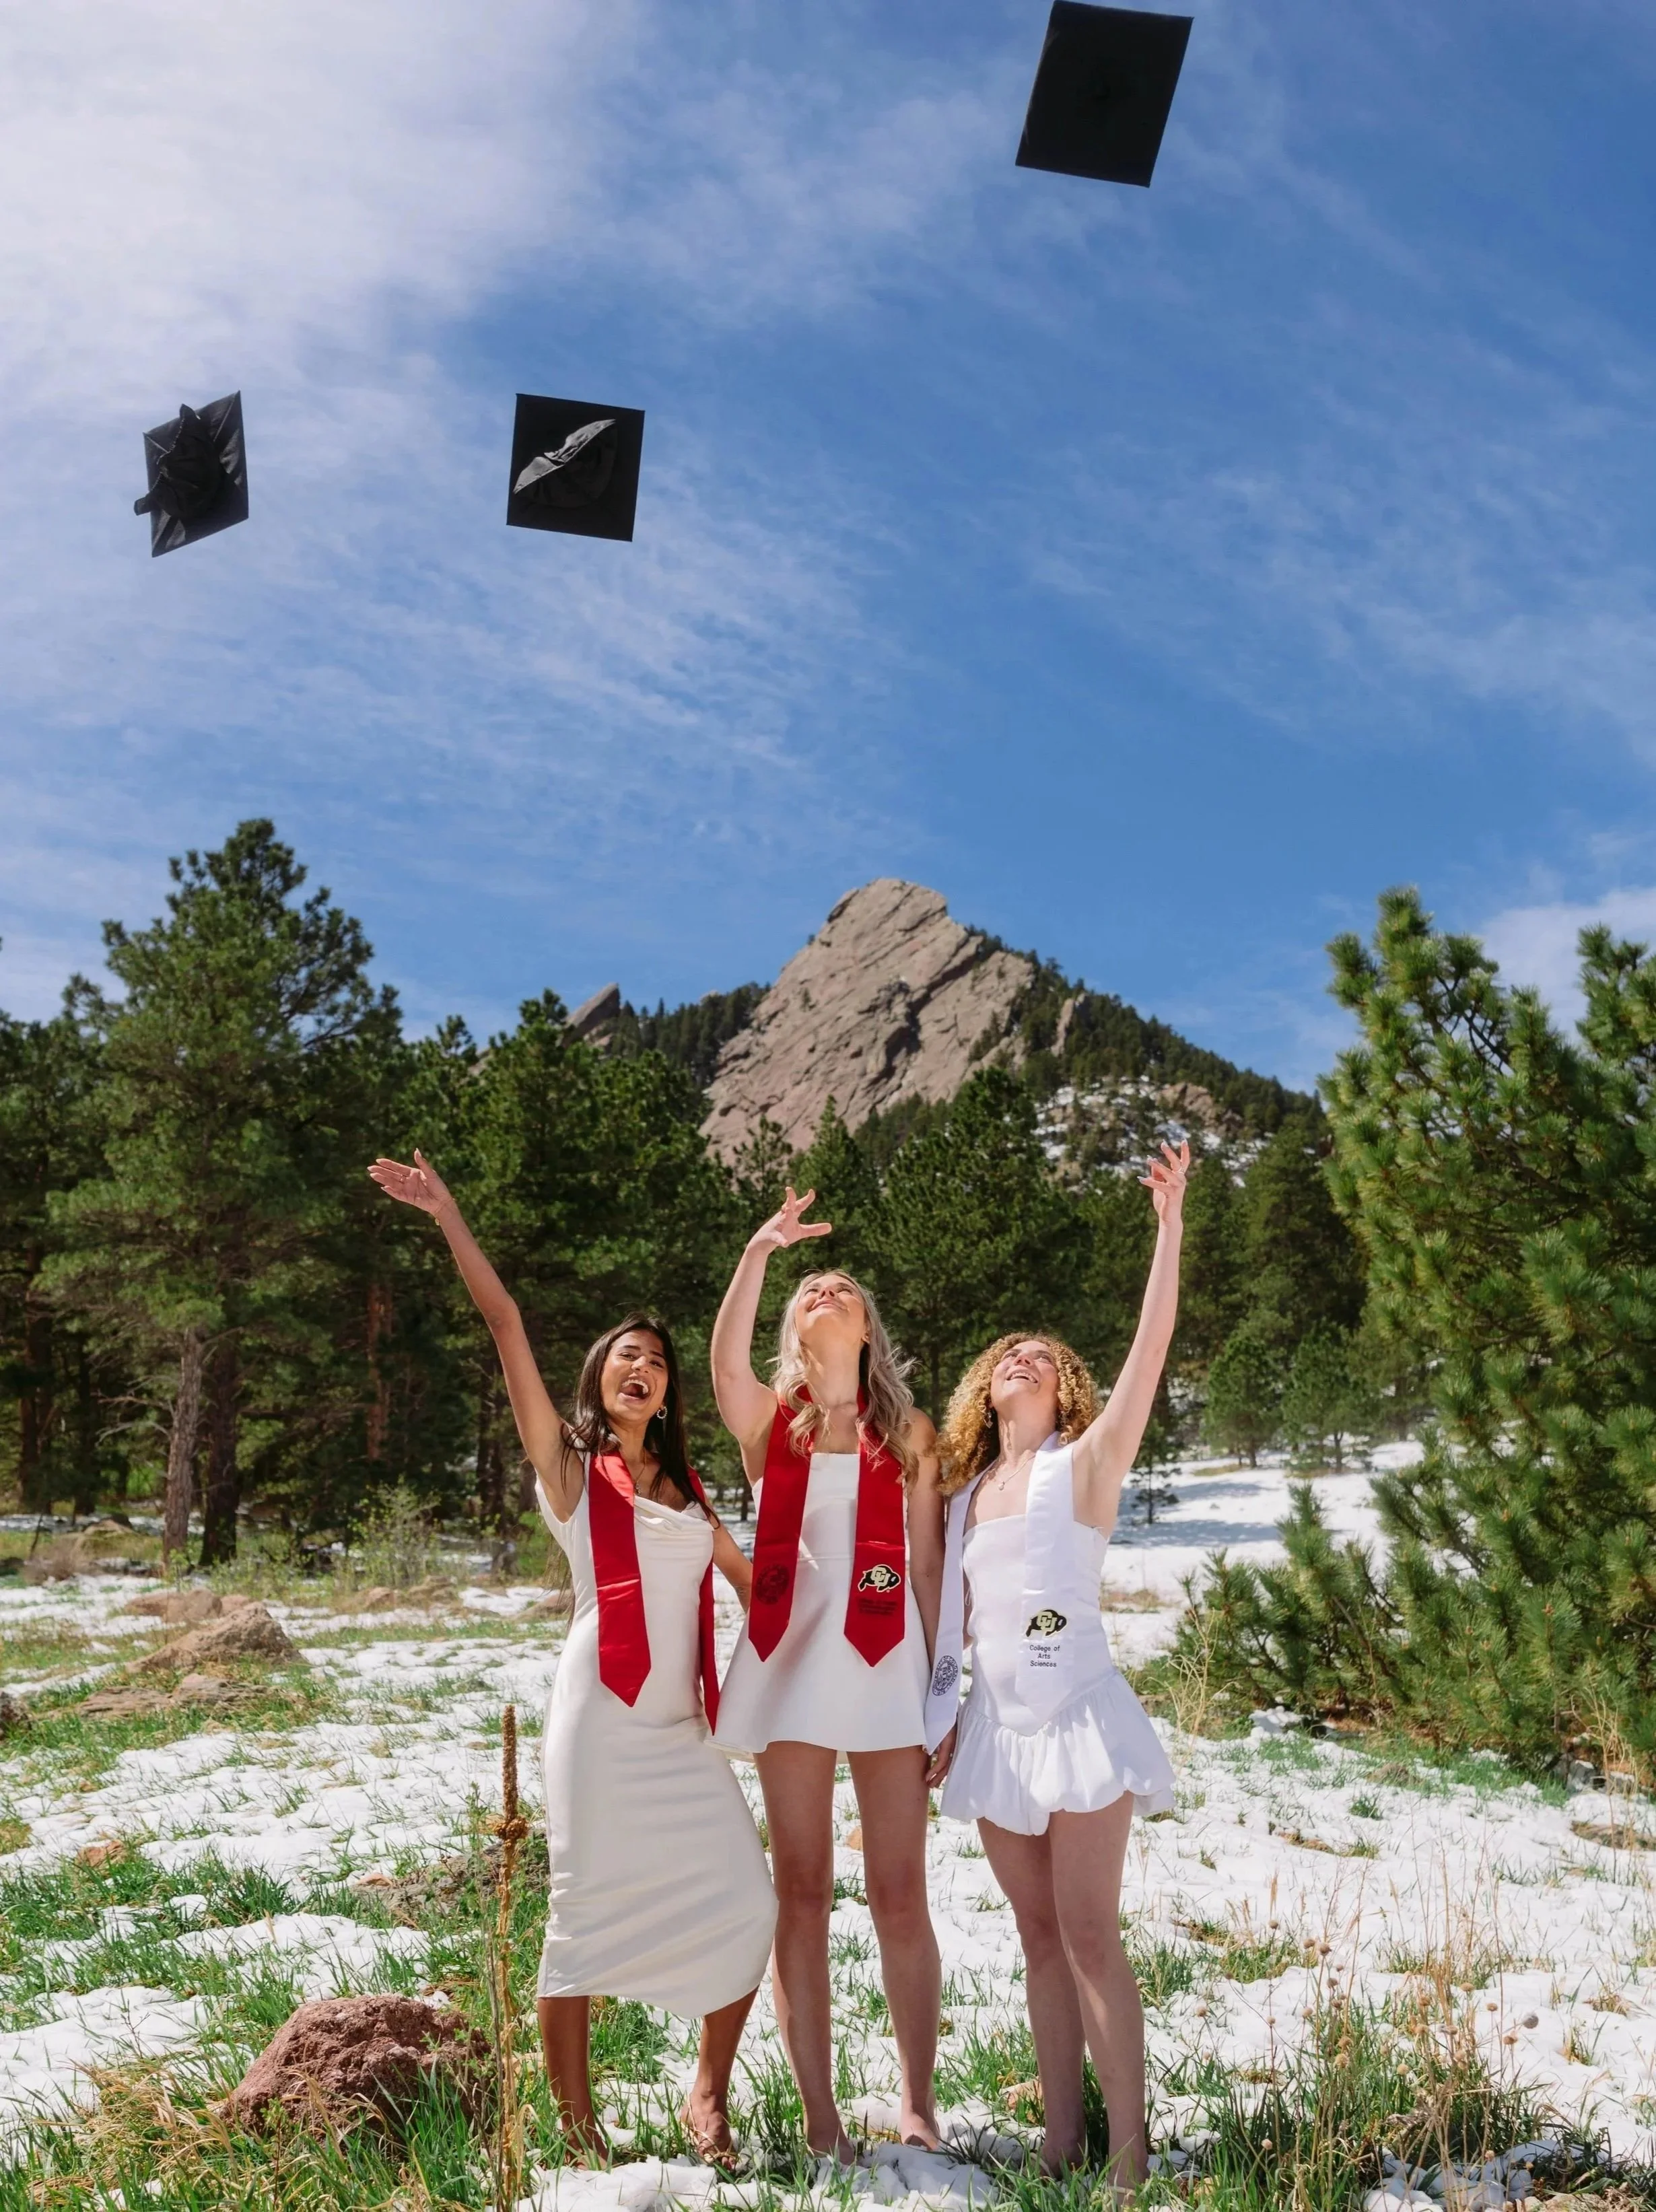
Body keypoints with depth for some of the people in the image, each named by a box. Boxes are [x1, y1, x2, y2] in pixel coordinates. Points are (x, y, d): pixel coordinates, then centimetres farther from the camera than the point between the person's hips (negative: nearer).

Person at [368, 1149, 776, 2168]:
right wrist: (447, 1215, -11)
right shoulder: (569, 1465, 2)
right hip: (603, 1719, -5)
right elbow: (508, 1326, -6)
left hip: (688, 1728, 5)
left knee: (744, 1906, 0)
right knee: (586, 1917, -1)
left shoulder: (687, 1488, 16)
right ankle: (579, 2130, 15)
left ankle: (710, 2094, 20)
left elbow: (751, 1579, 25)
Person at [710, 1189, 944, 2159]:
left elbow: (930, 1567, 8)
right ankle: (821, 2114, 16)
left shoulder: (909, 1432, 8)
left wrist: (944, 1687, 5)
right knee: (803, 1896, 6)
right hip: (790, 1665, 0)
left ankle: (919, 2104, 19)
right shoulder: (770, 1422, 7)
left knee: (901, 1899, 4)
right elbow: (726, 1360, -16)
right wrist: (760, 1250, -22)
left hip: (886, 1669, 0)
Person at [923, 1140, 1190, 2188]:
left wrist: (1170, 1224, -22)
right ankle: (1062, 2143, 17)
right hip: (996, 1728, 5)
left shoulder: (1085, 1465, -3)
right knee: (1040, 1939, 10)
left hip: (1078, 1716, -5)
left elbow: (1150, 1353, -16)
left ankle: (1129, 2157, 2)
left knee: (1091, 1935, -6)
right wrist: (942, 1720, 10)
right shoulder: (966, 1494, 13)